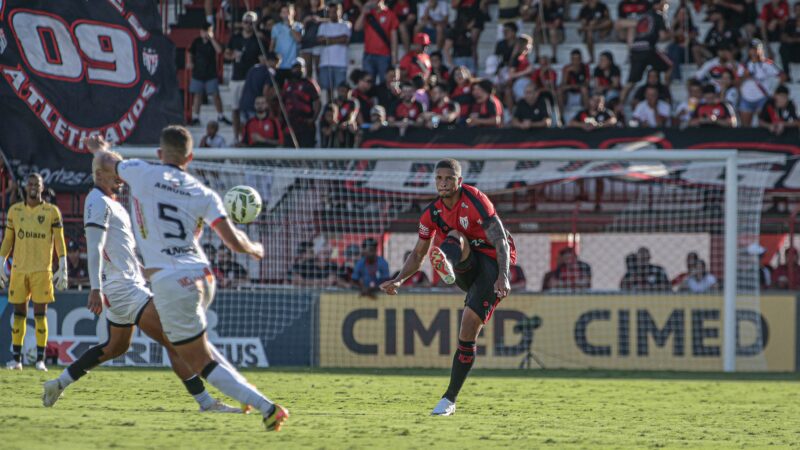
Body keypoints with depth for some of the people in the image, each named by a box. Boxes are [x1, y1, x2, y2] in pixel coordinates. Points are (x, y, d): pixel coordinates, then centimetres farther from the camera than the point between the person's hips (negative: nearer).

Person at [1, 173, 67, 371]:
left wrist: (63, 268, -5)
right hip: (19, 269, 2)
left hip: (42, 270, -2)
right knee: (19, 313, 3)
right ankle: (16, 358, 6)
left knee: (40, 314, -3)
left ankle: (40, 359, -1)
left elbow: (59, 241, 2)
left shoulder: (52, 211, 2)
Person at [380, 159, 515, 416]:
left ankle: (450, 399, -10)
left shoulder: (476, 201, -15)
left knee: (468, 333, -14)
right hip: (464, 268, 4)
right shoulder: (432, 214, 3)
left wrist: (503, 277, -33)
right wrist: (399, 280, -2)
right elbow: (418, 254, 14)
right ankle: (446, 266, -64)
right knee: (455, 236, -29)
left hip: (491, 263, -4)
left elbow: (501, 241, -20)